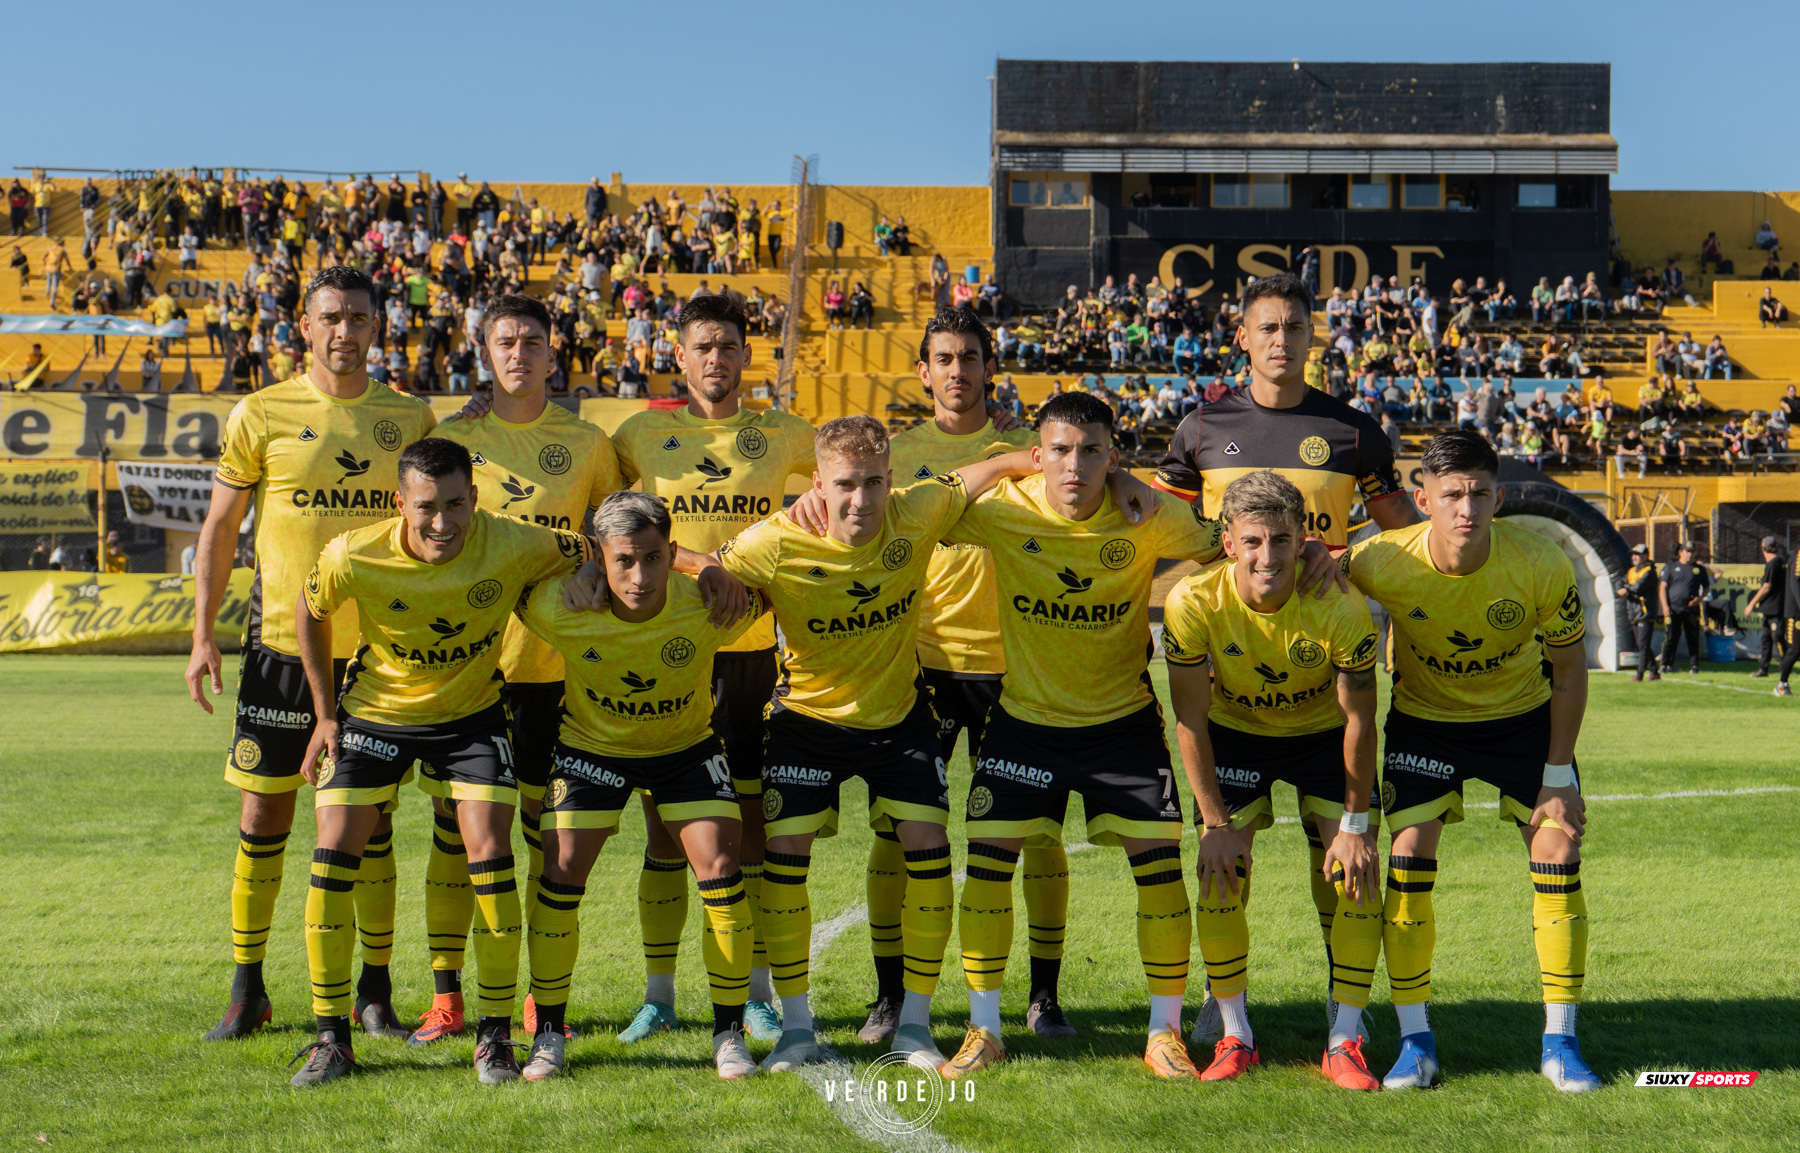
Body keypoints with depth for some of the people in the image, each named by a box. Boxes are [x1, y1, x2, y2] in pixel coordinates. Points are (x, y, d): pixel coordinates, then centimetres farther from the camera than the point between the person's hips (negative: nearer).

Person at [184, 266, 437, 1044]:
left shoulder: (410, 418, 6)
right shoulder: (261, 416, 0)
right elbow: (220, 527, 5)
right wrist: (202, 636, -2)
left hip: (378, 649, 1)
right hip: (281, 641, -1)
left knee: (371, 817, 5)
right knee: (264, 812, 2)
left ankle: (375, 995, 13)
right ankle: (246, 991, 14)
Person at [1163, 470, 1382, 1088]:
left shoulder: (1341, 607, -31)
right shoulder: (1194, 602, -29)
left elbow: (1358, 717, -18)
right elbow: (1190, 717, -18)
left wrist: (1354, 824, -15)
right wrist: (1216, 822, -17)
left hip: (1323, 734, 0)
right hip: (1235, 733, 0)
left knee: (1360, 880, -11)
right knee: (1221, 880, -10)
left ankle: (1345, 1042, 1)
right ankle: (1235, 1037, 6)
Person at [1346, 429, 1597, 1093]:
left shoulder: (1542, 567, -26)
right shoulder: (1381, 564, -27)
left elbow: (1570, 668, -11)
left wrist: (1558, 775, -11)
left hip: (1523, 715, 0)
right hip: (1424, 719, 0)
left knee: (1558, 851, -9)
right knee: (1408, 857, -12)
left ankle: (1560, 1042, 1)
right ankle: (1415, 1041, 0)